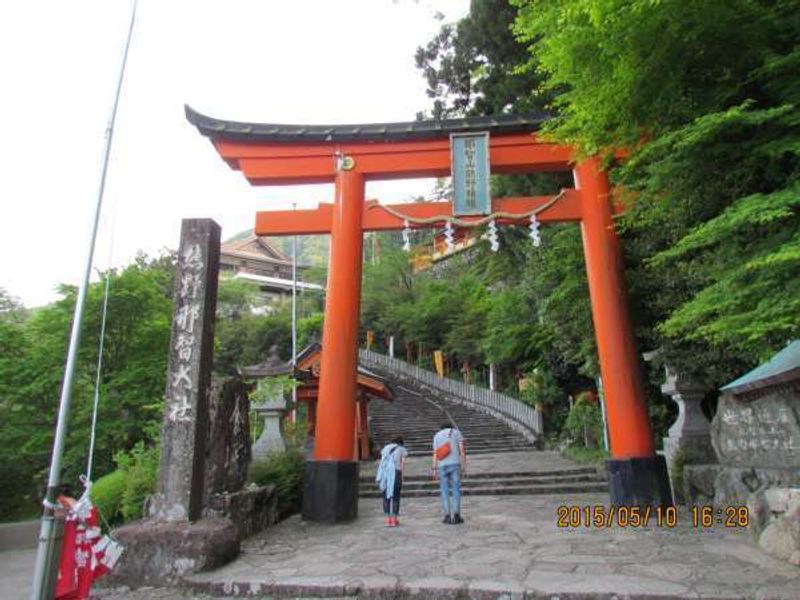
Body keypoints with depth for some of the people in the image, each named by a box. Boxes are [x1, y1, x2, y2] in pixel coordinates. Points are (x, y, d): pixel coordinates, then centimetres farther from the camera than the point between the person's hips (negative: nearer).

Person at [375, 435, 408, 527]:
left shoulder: (385, 448, 20)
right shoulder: (402, 449, 14)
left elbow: (382, 462, 11)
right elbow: (402, 464, 5)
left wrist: (380, 478, 8)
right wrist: (401, 477, 6)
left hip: (385, 472, 2)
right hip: (395, 472, -2)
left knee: (386, 495, 9)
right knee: (395, 496, 6)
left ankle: (388, 519, 8)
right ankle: (394, 519, 5)